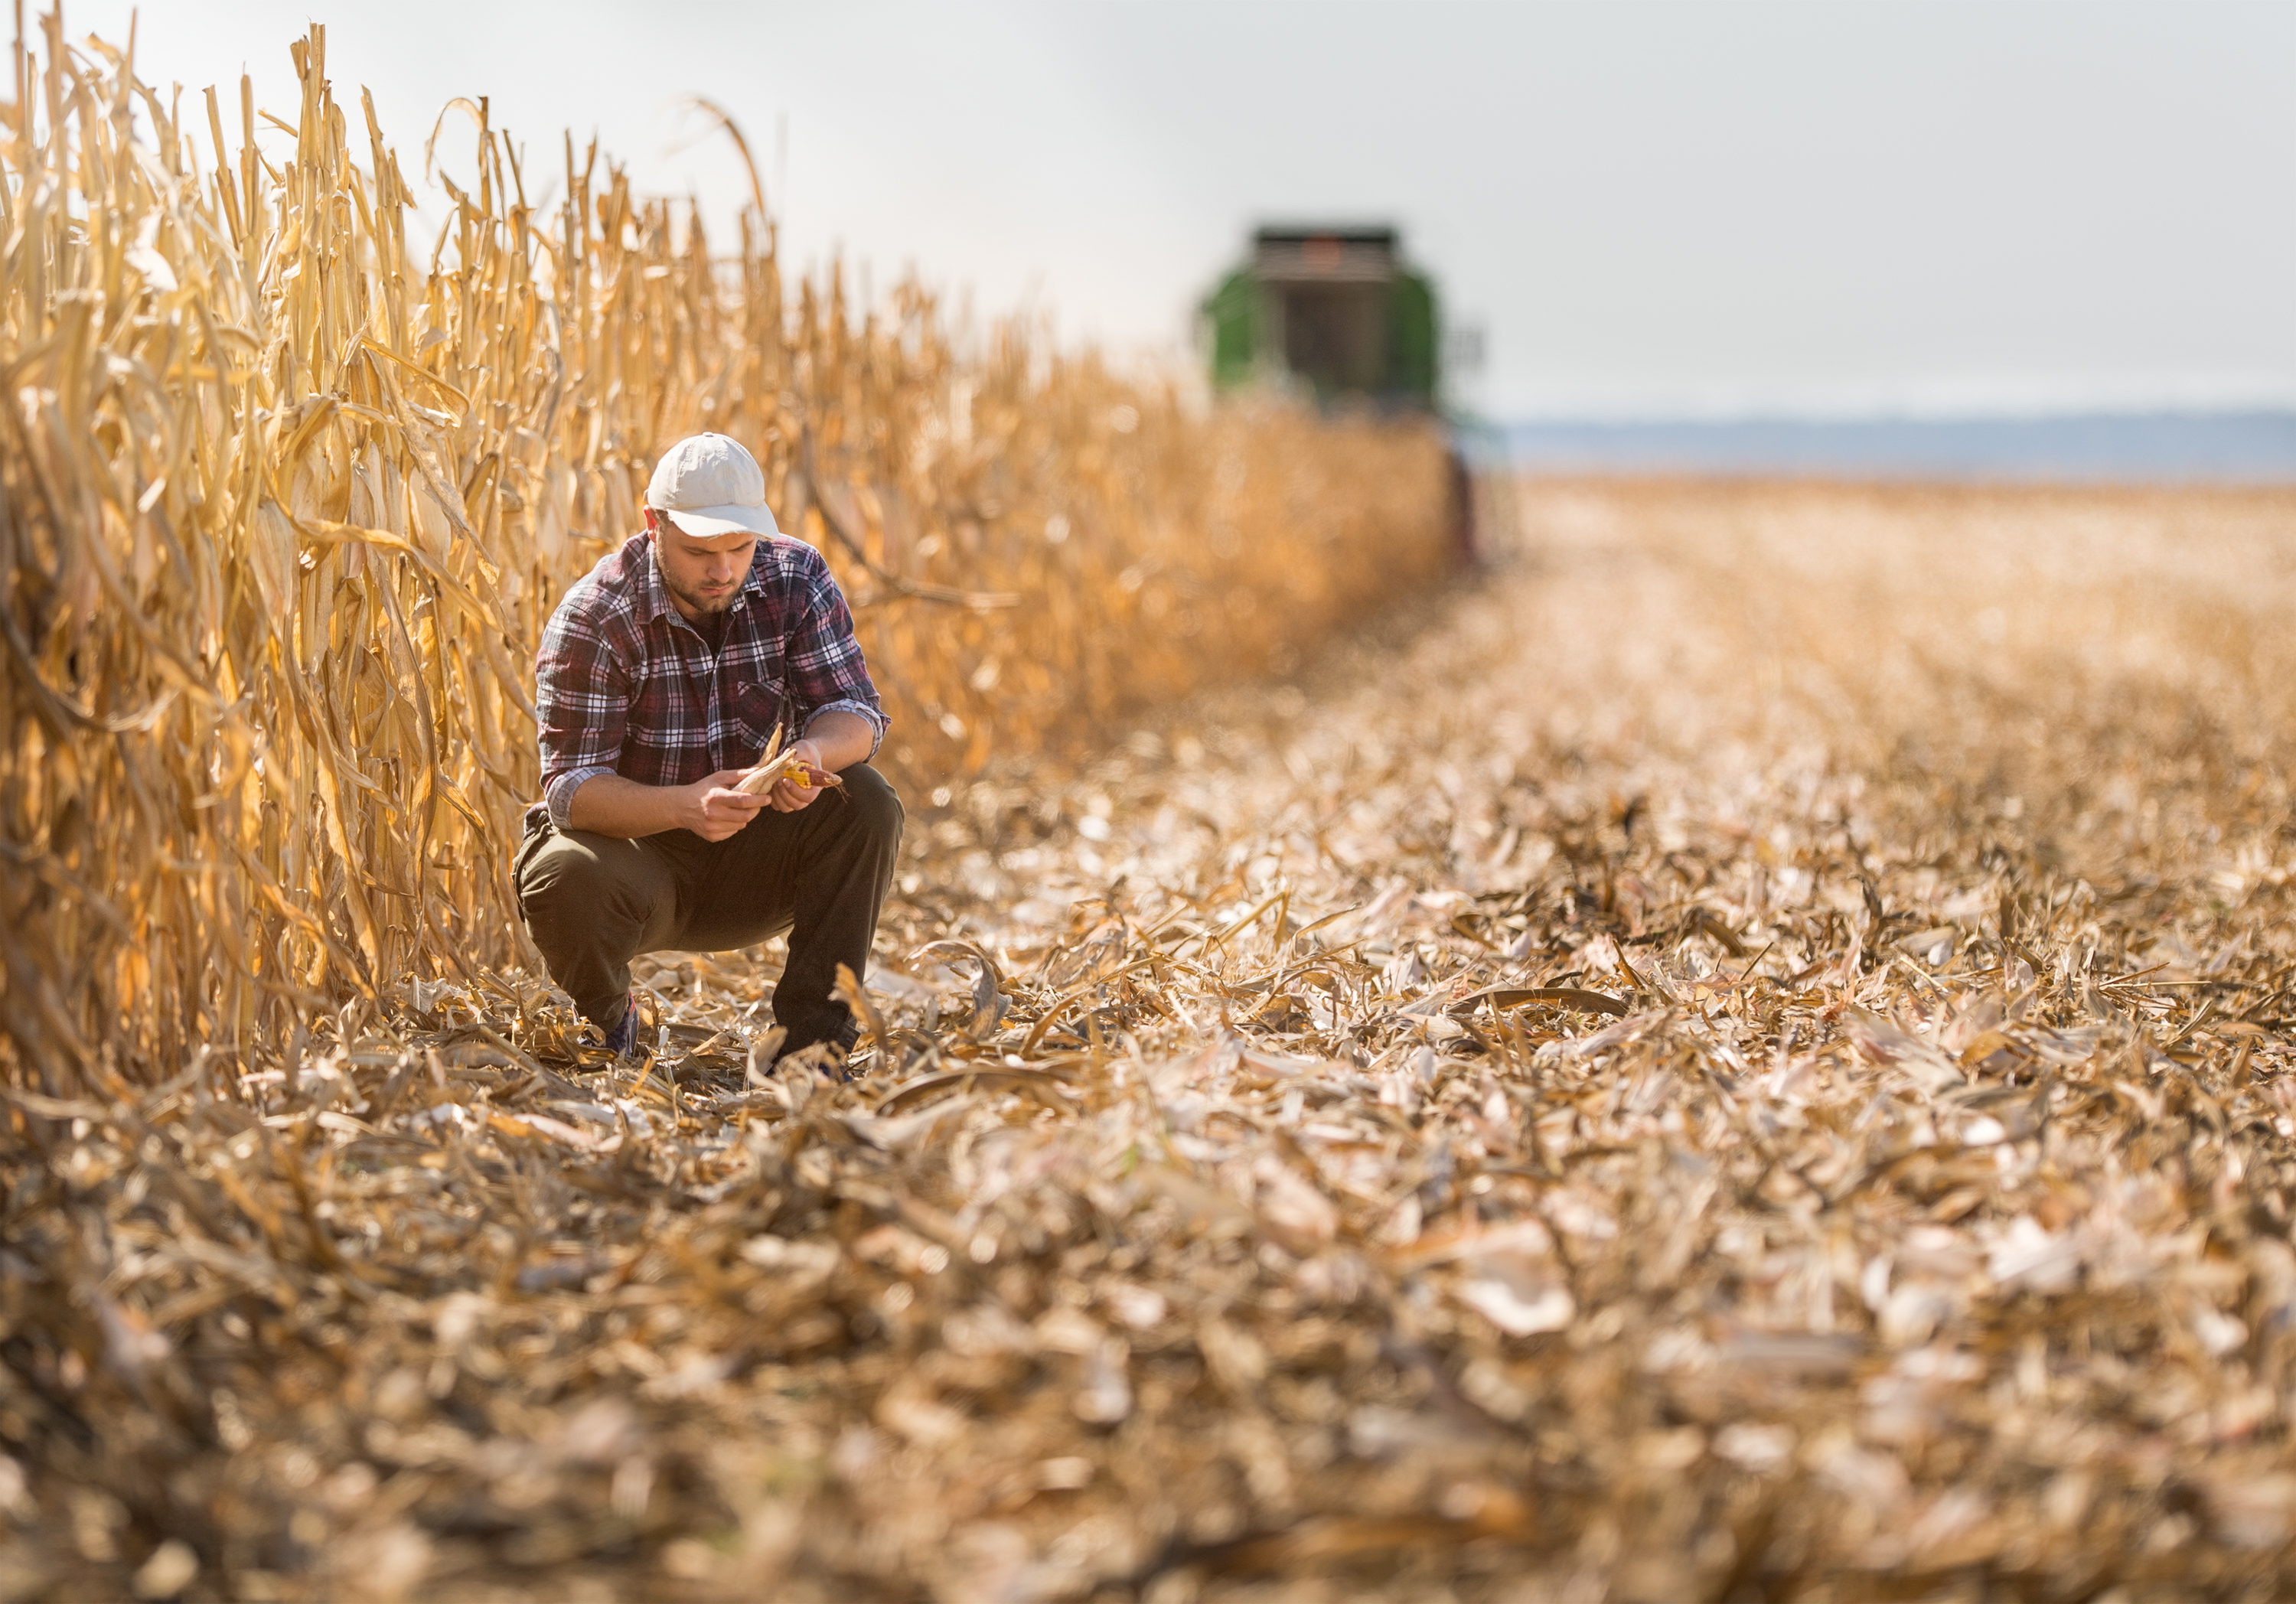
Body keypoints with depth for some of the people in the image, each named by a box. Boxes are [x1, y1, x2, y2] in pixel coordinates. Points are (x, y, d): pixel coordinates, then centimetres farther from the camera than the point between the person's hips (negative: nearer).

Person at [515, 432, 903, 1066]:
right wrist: (686, 806, -44)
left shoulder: (797, 579, -8)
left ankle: (813, 1036, -15)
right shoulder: (592, 618, -19)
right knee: (564, 877, -36)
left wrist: (814, 753, -38)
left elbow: (854, 711, -12)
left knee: (865, 801, -23)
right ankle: (604, 1021, 0)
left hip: (752, 864, 3)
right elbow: (570, 786, -25)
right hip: (638, 854, -3)